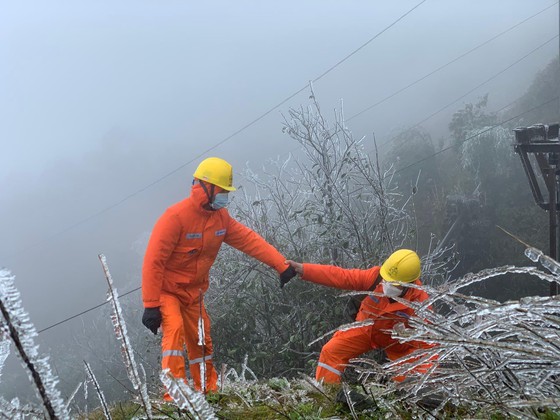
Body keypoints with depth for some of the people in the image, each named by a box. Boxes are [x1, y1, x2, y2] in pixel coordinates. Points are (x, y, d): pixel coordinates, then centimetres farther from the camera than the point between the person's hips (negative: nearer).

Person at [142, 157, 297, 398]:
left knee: (200, 342, 14)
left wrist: (281, 265, -16)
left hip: (194, 292, 7)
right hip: (166, 289, -7)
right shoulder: (176, 217, -25)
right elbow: (154, 262, -25)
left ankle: (208, 390, 29)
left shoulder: (221, 218, -3)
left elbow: (249, 240, -5)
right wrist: (151, 305, -27)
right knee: (174, 329, -26)